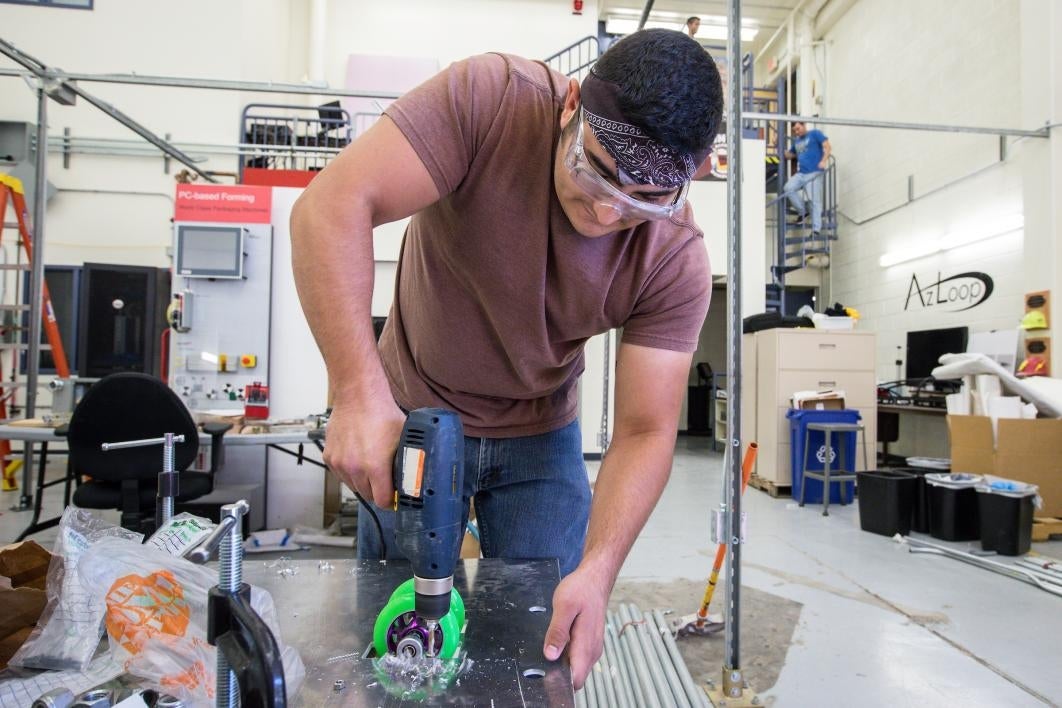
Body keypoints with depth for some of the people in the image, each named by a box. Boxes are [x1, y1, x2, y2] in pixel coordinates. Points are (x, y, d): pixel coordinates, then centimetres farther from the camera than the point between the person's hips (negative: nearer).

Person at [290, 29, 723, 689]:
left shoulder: (678, 261, -20)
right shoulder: (489, 97, -25)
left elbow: (646, 432, -19)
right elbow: (331, 206, -31)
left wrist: (597, 572, -33)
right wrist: (360, 394, -39)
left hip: (539, 436, 1)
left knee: (546, 642, 4)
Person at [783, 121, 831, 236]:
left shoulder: (815, 134, 4)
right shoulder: (796, 141, 22)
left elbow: (827, 146, -4)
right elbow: (790, 155, 31)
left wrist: (823, 161, -19)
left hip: (814, 173, -6)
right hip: (800, 174, 6)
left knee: (815, 200, -10)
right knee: (788, 188, -18)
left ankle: (816, 229, -7)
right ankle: (802, 212, 1)